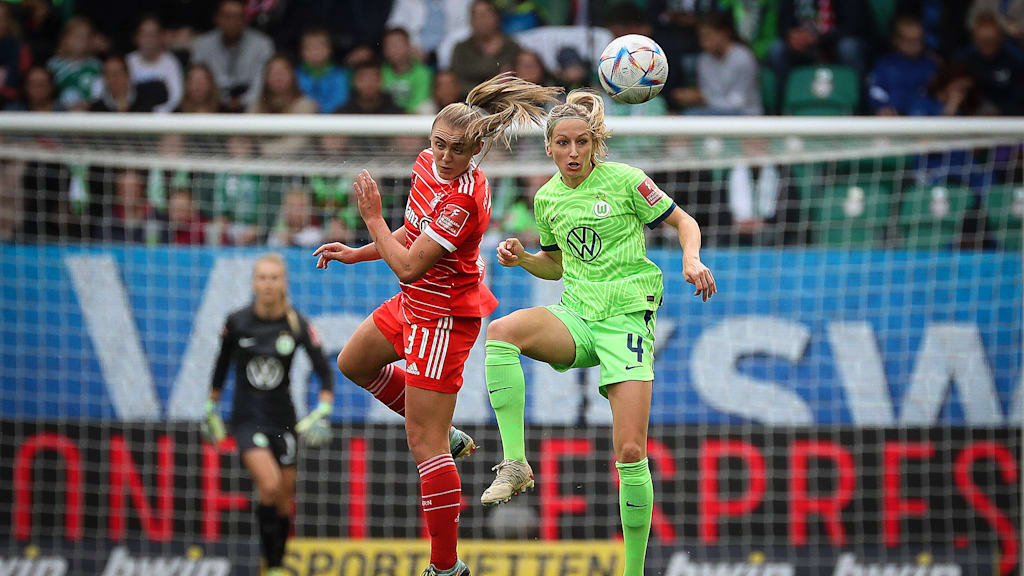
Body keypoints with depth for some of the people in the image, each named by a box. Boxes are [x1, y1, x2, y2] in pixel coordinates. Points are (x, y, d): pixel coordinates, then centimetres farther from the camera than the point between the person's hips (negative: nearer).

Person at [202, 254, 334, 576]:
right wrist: (211, 407, 15)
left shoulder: (298, 325, -7)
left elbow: (324, 372, -4)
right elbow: (222, 364, 10)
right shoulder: (237, 323, -6)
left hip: (283, 419, 2)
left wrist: (323, 412, -17)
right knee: (269, 485, -22)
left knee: (284, 498, 7)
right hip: (247, 418, -2)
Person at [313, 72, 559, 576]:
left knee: (424, 445, -9)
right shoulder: (428, 163, -3)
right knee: (354, 364, 32)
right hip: (414, 304, 10)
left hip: (443, 317, -10)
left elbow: (408, 267, -28)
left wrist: (372, 216, -20)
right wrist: (357, 253, 10)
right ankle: (446, 435, 38)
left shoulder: (461, 200, -30)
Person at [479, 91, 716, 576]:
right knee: (500, 332, -30)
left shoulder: (624, 180, -4)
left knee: (630, 452, -12)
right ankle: (514, 465, -30)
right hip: (576, 316, 4)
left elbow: (683, 222, 4)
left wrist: (691, 260, -15)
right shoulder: (547, 198, 10)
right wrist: (522, 259, 4)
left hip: (627, 318, -4)